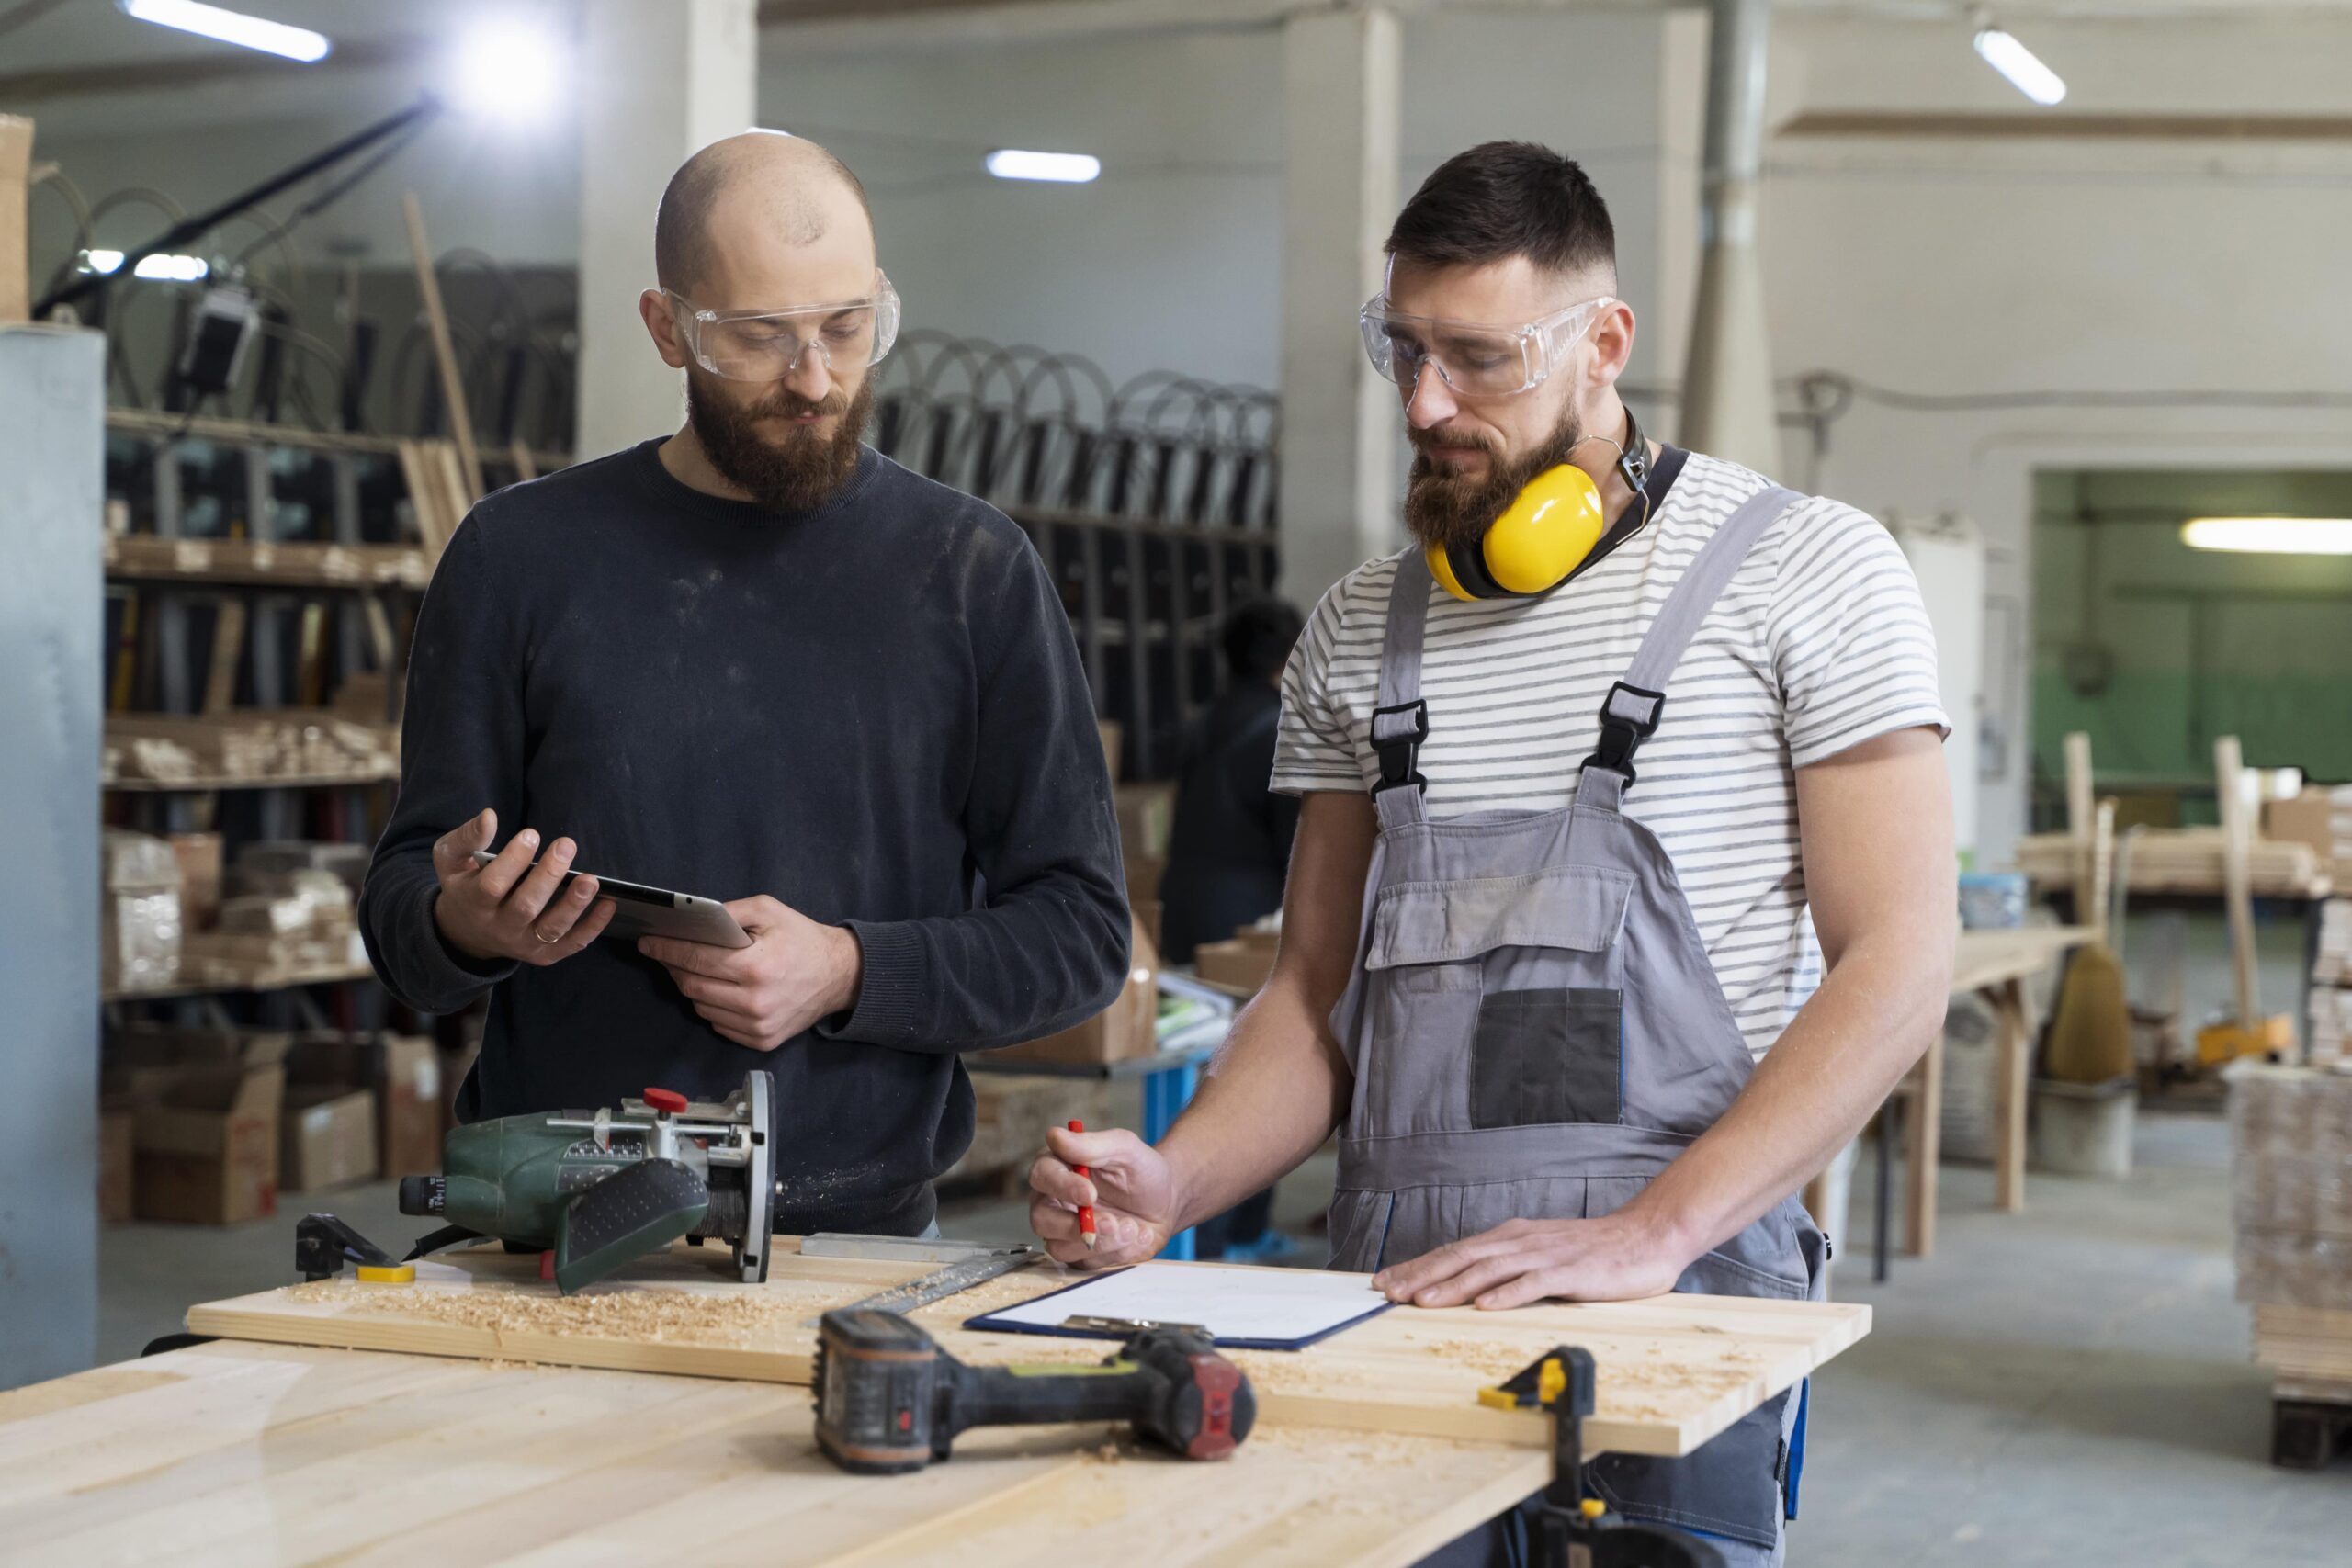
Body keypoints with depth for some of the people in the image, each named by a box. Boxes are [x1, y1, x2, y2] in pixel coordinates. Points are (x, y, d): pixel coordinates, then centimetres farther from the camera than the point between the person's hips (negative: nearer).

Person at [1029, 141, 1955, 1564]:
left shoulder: (1804, 574, -2)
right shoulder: (1364, 629, 12)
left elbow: (1895, 970, -8)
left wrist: (1649, 1236, -18)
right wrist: (1171, 1188, -4)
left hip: (1682, 1301, -4)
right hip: (1391, 1292, 4)